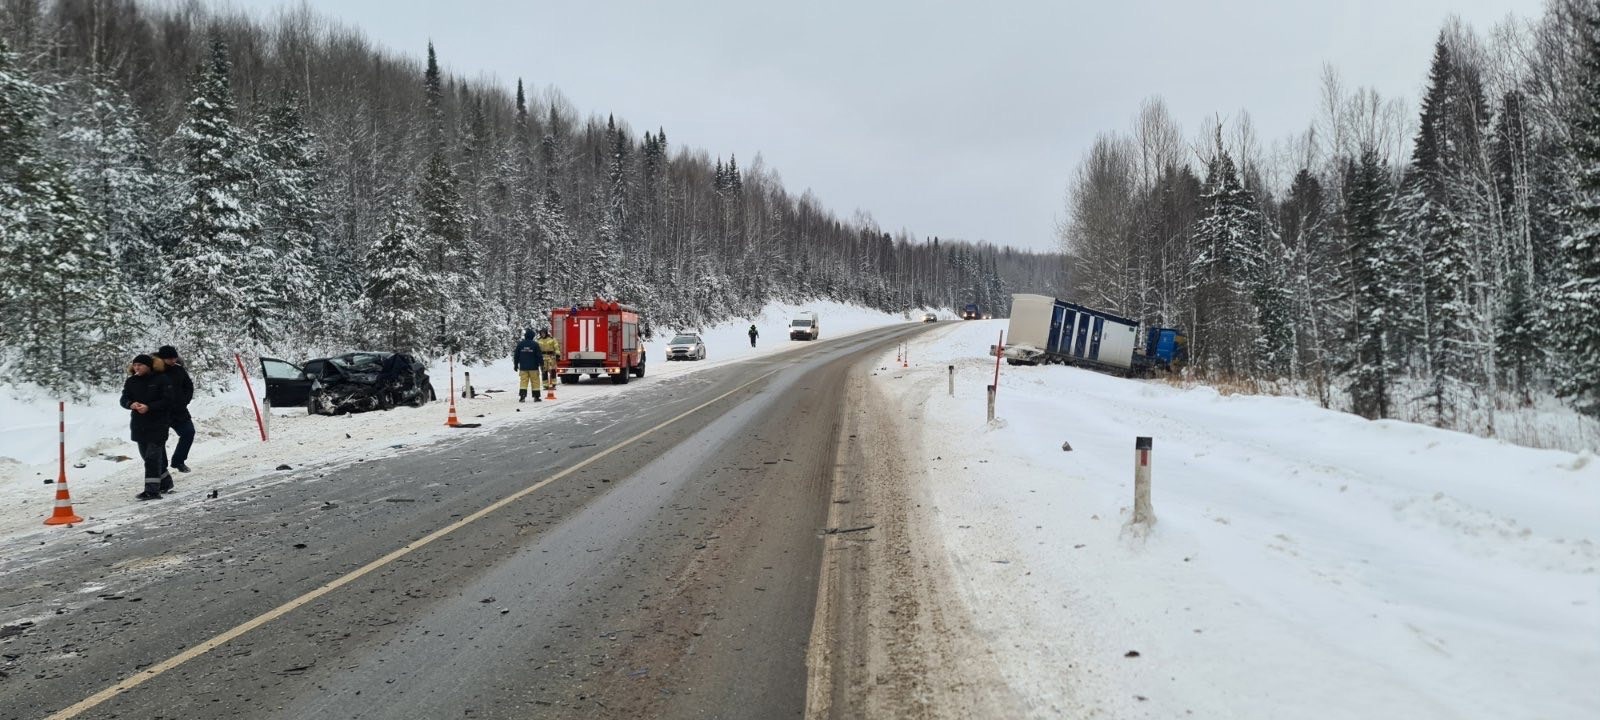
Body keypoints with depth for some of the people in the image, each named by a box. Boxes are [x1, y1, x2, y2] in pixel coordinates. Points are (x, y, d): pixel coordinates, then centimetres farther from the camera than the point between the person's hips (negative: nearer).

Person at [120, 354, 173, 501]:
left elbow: (167, 400, -12)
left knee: (153, 456, -12)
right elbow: (124, 399, 5)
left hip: (158, 424, -6)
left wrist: (149, 407, -23)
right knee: (146, 455, 15)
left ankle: (152, 490, -13)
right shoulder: (131, 381, 7)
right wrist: (131, 404, -17)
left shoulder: (161, 380, -8)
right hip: (139, 425, 6)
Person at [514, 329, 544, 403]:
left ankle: (522, 396, -10)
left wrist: (516, 365, 19)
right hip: (533, 368, -2)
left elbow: (516, 356, 8)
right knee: (535, 382, 5)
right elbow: (539, 356, -4)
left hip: (523, 367, 2)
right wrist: (542, 365, 3)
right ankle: (536, 397, 7)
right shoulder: (535, 344, -6)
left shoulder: (520, 344, 2)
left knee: (523, 382, 1)